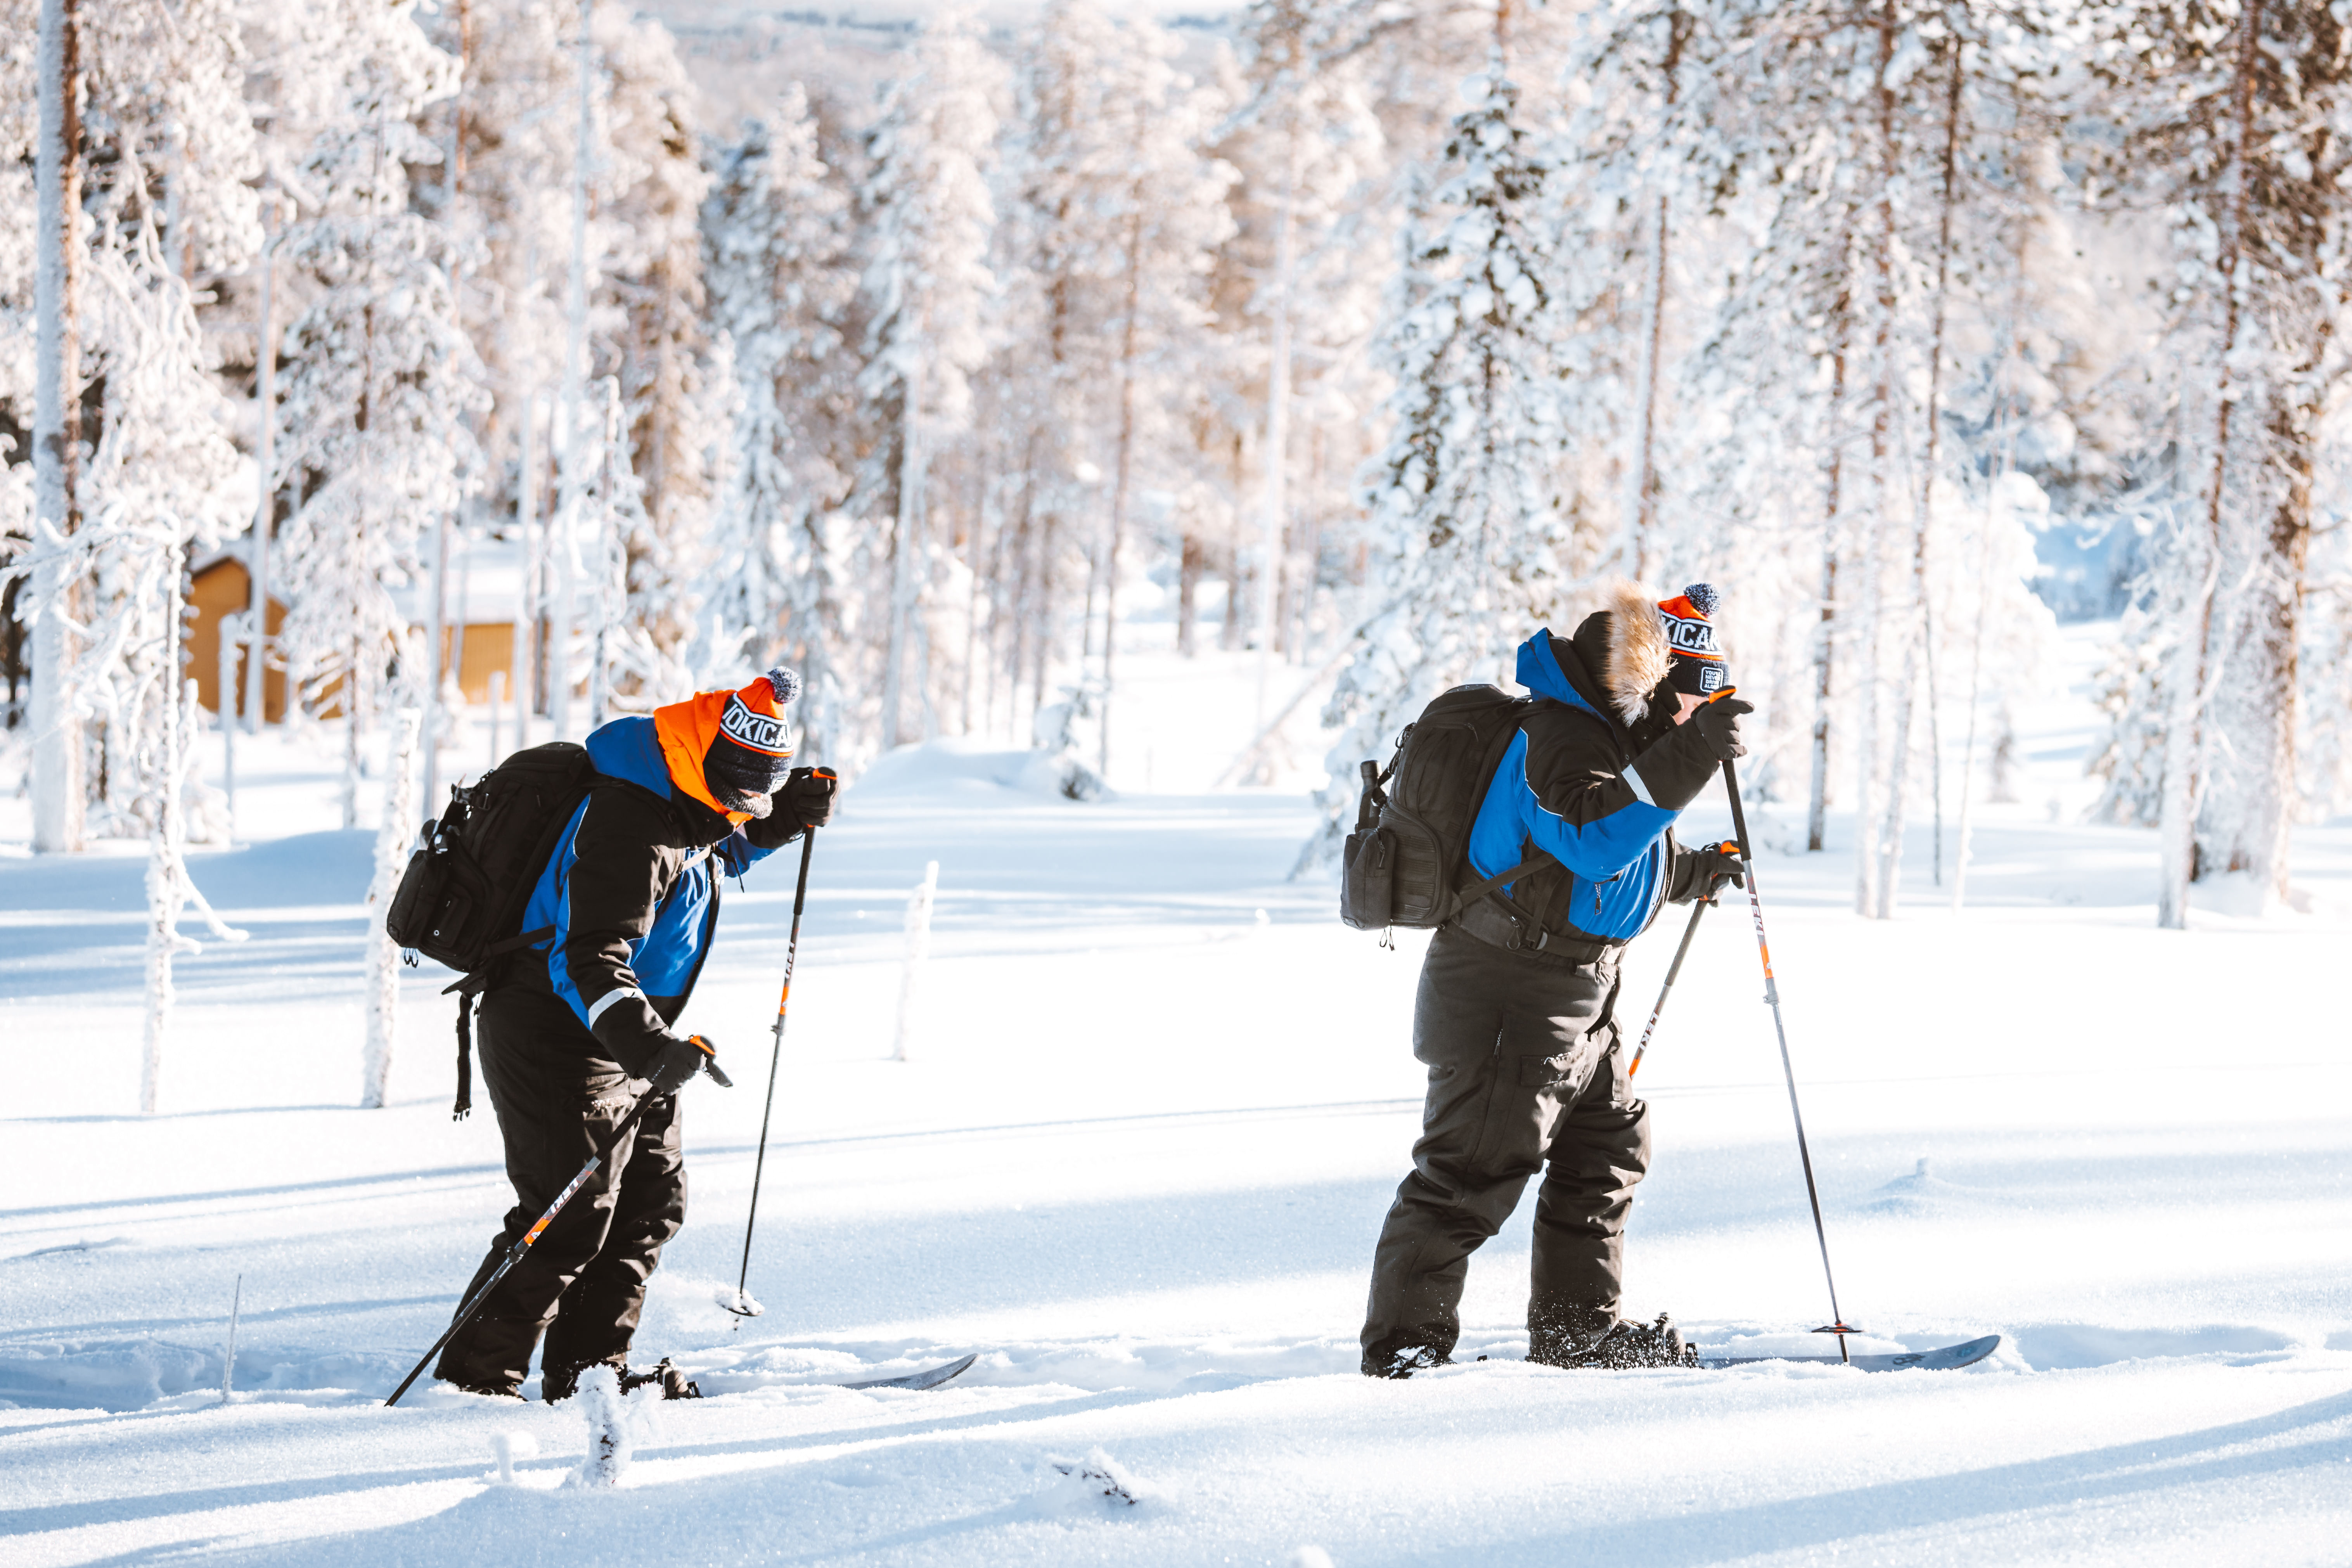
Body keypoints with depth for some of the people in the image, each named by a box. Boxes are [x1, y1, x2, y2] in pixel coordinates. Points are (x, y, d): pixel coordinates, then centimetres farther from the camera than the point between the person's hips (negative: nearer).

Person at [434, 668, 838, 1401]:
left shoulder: (690, 801, 4)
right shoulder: (628, 826, -27)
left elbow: (721, 844, 29)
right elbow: (590, 955, -35)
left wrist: (790, 815, 9)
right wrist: (639, 1041, -52)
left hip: (620, 1039, 10)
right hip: (561, 1041, -10)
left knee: (652, 1204, 13)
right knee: (570, 1220, -12)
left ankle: (588, 1371, 21)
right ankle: (472, 1380, -6)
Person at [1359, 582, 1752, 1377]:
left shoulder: (1618, 734, 15)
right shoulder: (1564, 735, -19)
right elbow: (1590, 838, -38)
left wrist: (1697, 872, 37)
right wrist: (1686, 758, -41)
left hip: (1578, 992, 11)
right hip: (1512, 992, -11)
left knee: (1610, 1147, 18)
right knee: (1475, 1167, -10)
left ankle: (1577, 1326, 29)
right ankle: (1404, 1342, -5)